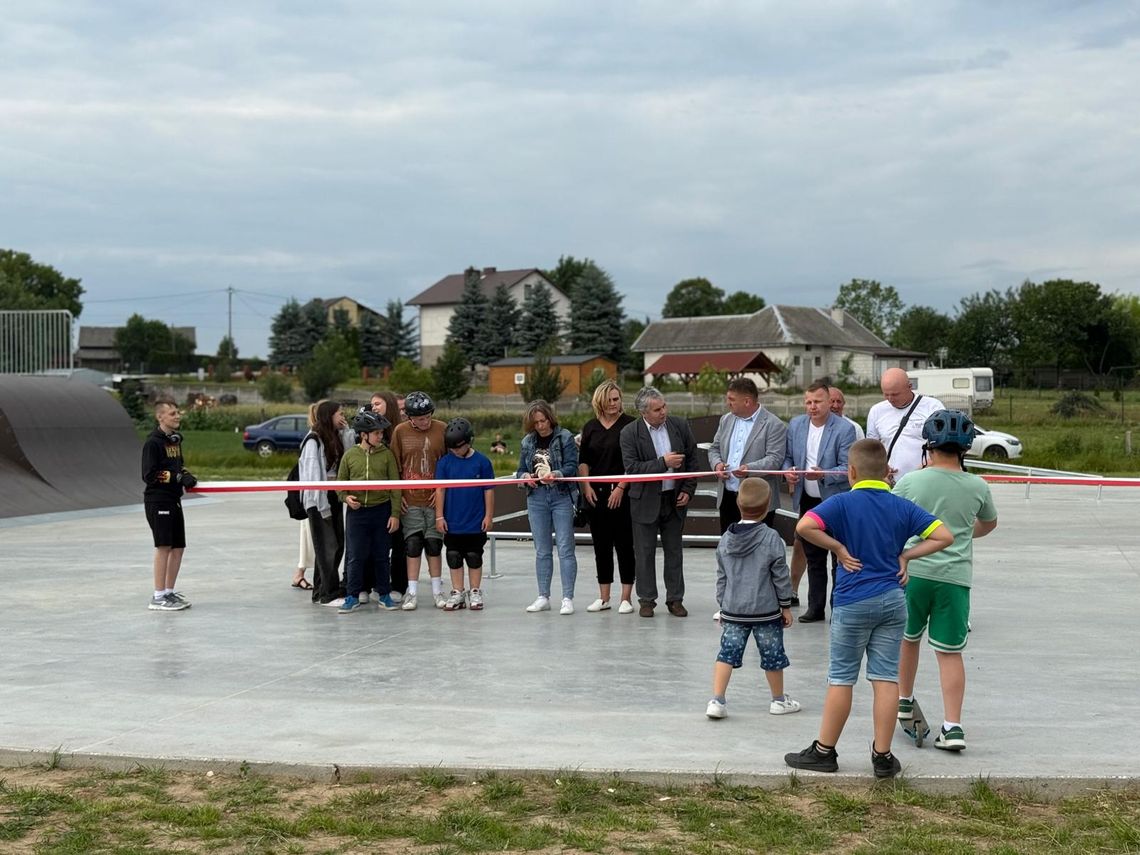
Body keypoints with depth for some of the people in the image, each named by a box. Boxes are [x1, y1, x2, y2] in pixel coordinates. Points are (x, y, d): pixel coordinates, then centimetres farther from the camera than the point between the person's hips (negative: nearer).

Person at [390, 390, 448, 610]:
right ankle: (412, 592, 7)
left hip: (435, 499, 0)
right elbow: (394, 465, 5)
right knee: (412, 544, 2)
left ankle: (437, 590, 16)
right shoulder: (400, 431, -1)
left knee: (434, 543, 7)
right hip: (410, 501, 0)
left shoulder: (442, 430, -1)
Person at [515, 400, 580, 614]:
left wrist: (556, 474, -28)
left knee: (565, 548, -6)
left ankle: (567, 598, -3)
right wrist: (525, 476, -8)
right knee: (542, 550, 9)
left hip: (561, 496, -4)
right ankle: (543, 598, 15)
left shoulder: (565, 437, -3)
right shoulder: (527, 442, 11)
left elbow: (572, 466, -10)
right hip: (537, 498, 4)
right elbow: (520, 470, 15)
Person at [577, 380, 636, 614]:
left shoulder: (629, 425, -4)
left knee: (624, 544, -1)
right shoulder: (590, 427, 10)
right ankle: (603, 597, 15)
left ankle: (626, 598, 5)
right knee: (601, 544, 8)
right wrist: (586, 486, 3)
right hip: (596, 493, 4)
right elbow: (583, 460, 14)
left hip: (621, 493, -4)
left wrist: (621, 488, -13)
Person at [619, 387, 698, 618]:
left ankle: (675, 599, 18)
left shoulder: (680, 426, -1)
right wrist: (663, 463, -23)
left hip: (675, 499, 3)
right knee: (645, 552, 5)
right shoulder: (630, 433, -10)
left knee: (674, 551, 10)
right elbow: (631, 468, -17)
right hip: (645, 501, -3)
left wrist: (688, 490, -1)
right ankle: (647, 600, 15)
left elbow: (692, 459, 7)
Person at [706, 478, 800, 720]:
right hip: (766, 610, -3)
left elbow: (721, 577, 9)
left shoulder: (725, 539, 2)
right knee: (772, 655, 11)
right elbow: (781, 576, -7)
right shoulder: (771, 539, -12)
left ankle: (716, 700, -5)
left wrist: (723, 605, 19)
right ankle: (778, 700, 25)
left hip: (733, 610, 3)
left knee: (728, 652, 5)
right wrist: (786, 606, 3)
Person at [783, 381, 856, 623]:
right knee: (813, 557, 13)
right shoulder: (795, 425, 4)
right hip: (808, 501, 5)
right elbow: (788, 456, 13)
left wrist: (823, 475, -31)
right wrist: (787, 471, -9)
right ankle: (816, 607, 22)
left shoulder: (844, 429, -12)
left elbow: (847, 468, -15)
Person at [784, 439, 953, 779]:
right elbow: (944, 536, 0)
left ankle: (824, 751, 15)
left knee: (841, 679, 6)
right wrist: (906, 555, 2)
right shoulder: (902, 507, 3)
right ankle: (883, 756, 8)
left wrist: (838, 548, -11)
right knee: (886, 678, 5)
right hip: (892, 601, 3)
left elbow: (804, 527, -23)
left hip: (853, 602, -3)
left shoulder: (842, 503, -7)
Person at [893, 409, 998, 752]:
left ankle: (905, 701, 35)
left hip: (912, 570, -1)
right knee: (950, 652, 4)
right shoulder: (977, 487, 2)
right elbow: (989, 523, 23)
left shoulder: (910, 482, -5)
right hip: (955, 577, 1)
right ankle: (952, 726, -1)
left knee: (907, 638, 21)